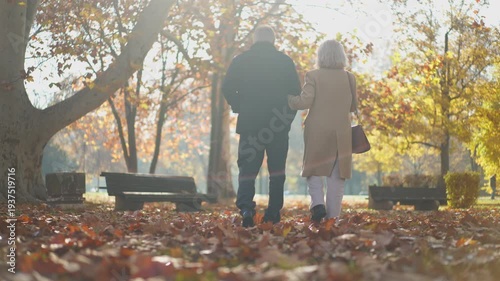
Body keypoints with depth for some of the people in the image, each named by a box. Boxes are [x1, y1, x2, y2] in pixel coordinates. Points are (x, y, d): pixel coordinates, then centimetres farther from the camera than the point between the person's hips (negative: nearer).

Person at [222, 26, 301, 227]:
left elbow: (227, 89, -3)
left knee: (247, 168, 3)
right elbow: (295, 92, 0)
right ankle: (273, 213, 10)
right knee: (277, 170, 12)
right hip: (279, 126, 0)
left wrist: (240, 109, 10)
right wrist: (288, 116, 10)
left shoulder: (241, 61, 2)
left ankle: (246, 207, -18)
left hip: (249, 123, 0)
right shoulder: (285, 61, 2)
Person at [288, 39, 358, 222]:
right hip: (341, 133, 2)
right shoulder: (349, 78, 1)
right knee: (336, 175, 7)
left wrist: (287, 98, 3)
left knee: (314, 169, 12)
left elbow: (304, 102, -13)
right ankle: (332, 216, 6)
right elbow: (353, 106, 8)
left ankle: (317, 203, -10)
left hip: (317, 132, -2)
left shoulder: (313, 76, -7)